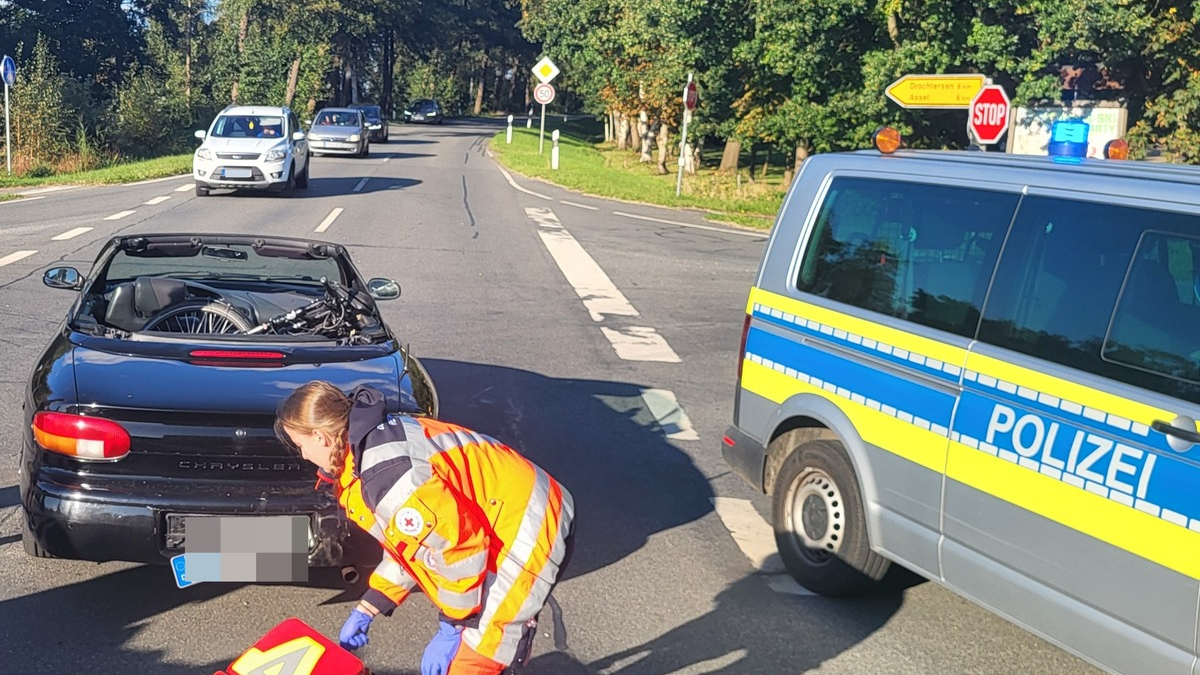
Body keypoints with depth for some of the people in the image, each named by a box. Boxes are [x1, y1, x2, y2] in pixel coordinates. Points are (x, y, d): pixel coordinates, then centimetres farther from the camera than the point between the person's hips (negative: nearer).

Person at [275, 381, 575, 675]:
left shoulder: (389, 473, -26)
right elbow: (409, 540, 16)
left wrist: (451, 629, -13)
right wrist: (366, 609, 17)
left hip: (528, 539, -10)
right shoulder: (379, 440, 7)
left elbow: (460, 549, -25)